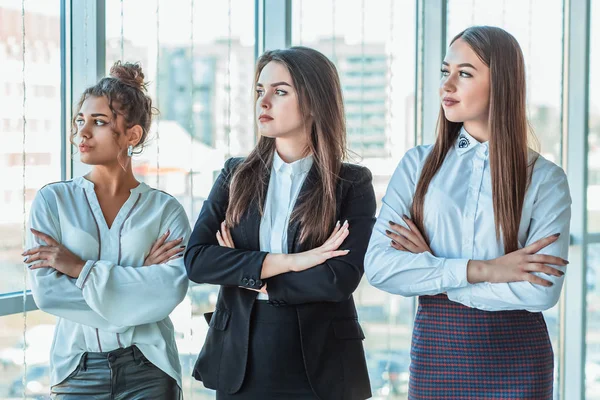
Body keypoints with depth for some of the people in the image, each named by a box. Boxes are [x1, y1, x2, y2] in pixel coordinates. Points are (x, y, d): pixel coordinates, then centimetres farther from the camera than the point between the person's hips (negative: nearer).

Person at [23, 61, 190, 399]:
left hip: (148, 371, 0)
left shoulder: (165, 209, -1)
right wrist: (138, 287, -12)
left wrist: (81, 268, -15)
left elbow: (173, 288, -16)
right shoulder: (54, 200, 0)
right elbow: (46, 292, -10)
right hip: (79, 370, 1)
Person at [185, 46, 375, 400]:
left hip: (319, 365, -2)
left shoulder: (353, 184, -3)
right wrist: (287, 262, -16)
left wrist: (247, 275, -10)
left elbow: (342, 278, -15)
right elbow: (196, 260, -7)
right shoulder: (236, 176, 5)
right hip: (240, 361, 2)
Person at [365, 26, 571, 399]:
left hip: (517, 355, -1)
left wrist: (430, 273, -12)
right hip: (437, 350, 1)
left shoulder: (545, 179, -4)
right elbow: (378, 265, -10)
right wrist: (481, 270, -18)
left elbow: (543, 289, -15)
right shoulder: (418, 164, 1)